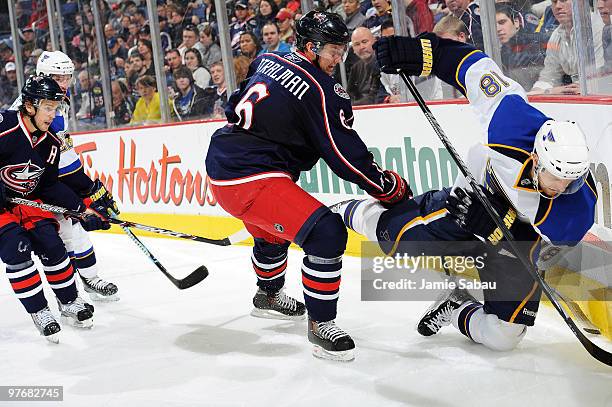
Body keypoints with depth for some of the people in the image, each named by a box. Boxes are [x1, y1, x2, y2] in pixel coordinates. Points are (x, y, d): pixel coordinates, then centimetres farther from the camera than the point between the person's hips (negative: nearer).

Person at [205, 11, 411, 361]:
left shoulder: (267, 62, 10)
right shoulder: (322, 89, -13)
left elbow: (235, 107, 26)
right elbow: (348, 158, -13)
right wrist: (393, 188, -3)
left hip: (221, 167, 10)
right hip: (251, 179, -10)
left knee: (272, 230, 34)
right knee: (327, 234, -15)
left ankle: (268, 296, 57)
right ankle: (321, 325, -6)